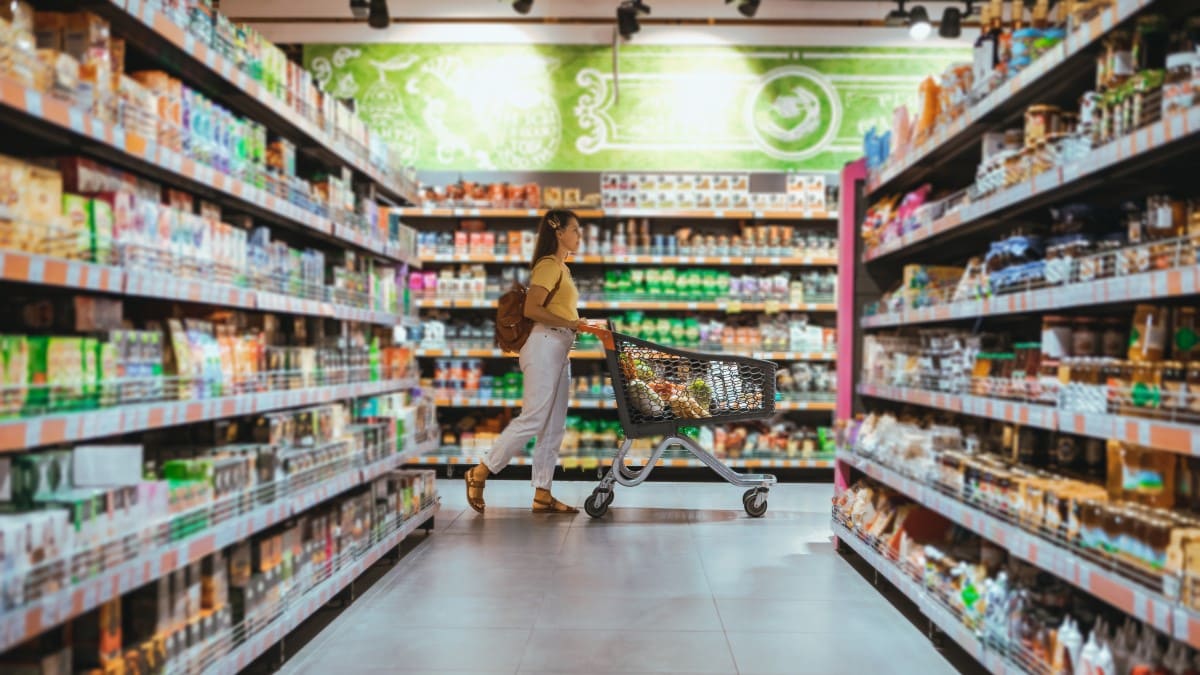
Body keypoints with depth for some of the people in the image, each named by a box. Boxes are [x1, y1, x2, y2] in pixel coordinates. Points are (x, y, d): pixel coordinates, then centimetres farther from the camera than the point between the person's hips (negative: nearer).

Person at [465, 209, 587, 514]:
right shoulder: (548, 265, -7)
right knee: (533, 418, -9)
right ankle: (480, 473, 2)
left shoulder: (561, 269, 21)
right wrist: (570, 324, -19)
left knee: (554, 426, 7)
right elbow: (532, 309, -18)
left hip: (560, 349, 10)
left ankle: (542, 494, 9)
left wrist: (580, 326, 3)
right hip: (545, 344, -10)